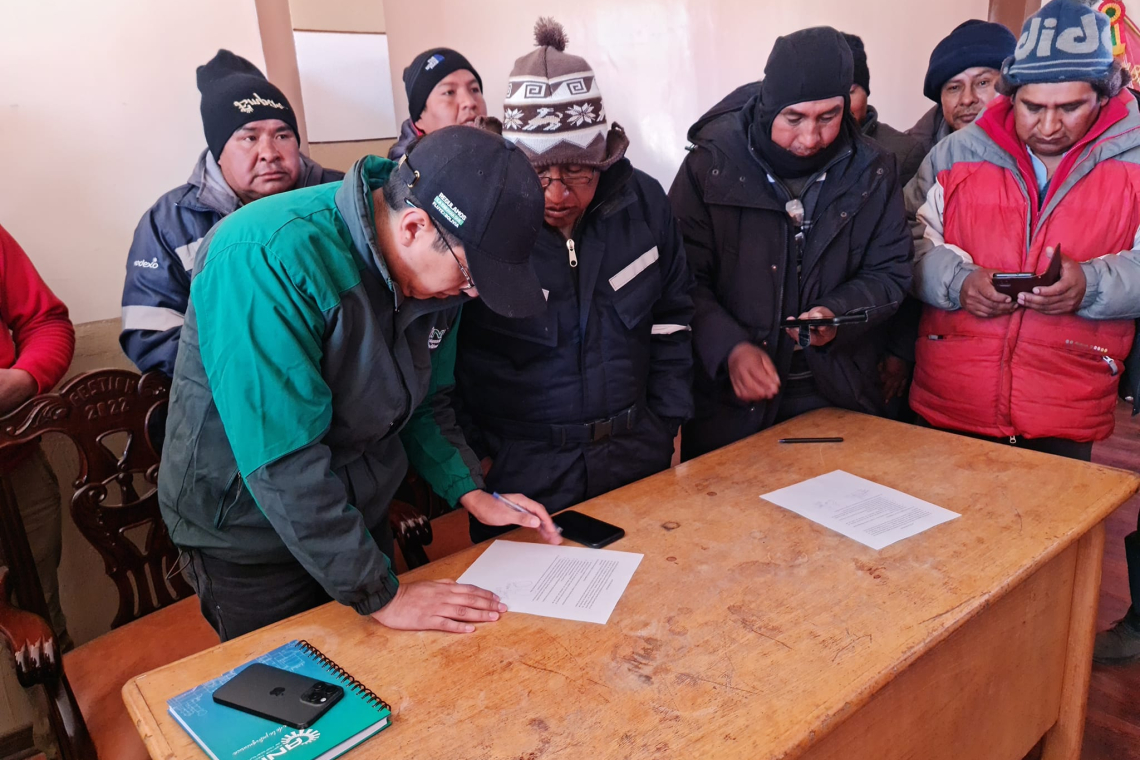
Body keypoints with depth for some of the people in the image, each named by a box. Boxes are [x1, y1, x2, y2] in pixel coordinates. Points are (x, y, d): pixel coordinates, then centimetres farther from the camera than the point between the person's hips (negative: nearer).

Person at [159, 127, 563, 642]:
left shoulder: (437, 267, -9)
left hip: (361, 519, 6)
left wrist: (471, 492, -7)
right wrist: (380, 596, -27)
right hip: (249, 538, -6)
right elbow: (284, 461, -33)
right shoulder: (267, 257, -32)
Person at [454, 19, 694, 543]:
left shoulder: (642, 203, -6)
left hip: (635, 456, 4)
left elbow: (671, 320, 6)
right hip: (520, 470, -3)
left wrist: (664, 423, 4)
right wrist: (471, 459, -5)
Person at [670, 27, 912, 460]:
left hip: (838, 394, 3)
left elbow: (890, 273, 4)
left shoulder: (871, 172, -1)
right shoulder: (712, 165, -9)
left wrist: (838, 314, -16)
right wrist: (729, 347, -25)